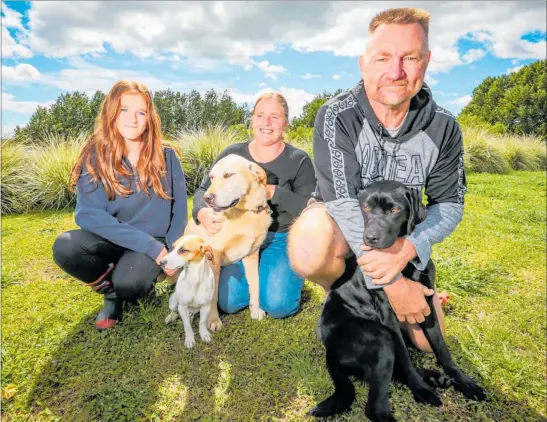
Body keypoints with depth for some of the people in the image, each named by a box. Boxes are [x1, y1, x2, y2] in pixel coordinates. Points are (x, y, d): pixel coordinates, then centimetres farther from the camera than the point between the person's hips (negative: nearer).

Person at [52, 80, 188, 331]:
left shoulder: (166, 157, -3)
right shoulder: (96, 157, -7)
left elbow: (180, 209, 1)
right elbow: (87, 214, -18)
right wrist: (148, 244, -24)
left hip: (155, 242, -1)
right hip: (112, 241, 2)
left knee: (128, 282, -31)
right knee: (64, 248, -28)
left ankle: (143, 286, 9)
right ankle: (111, 292, 3)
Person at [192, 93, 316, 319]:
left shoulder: (299, 160, -6)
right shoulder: (232, 154, 0)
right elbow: (203, 191, -1)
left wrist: (273, 193, -25)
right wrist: (203, 212, -24)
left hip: (282, 239, -2)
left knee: (277, 305, -18)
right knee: (228, 302, -11)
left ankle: (287, 273, 16)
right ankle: (257, 272, 20)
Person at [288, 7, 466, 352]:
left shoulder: (443, 127, -11)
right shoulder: (336, 116, -22)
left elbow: (450, 203, -8)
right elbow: (343, 201, -29)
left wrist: (408, 249, -31)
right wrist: (392, 282, -32)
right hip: (342, 223, -3)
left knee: (428, 340, 5)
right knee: (309, 248, -41)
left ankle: (369, 296, 33)